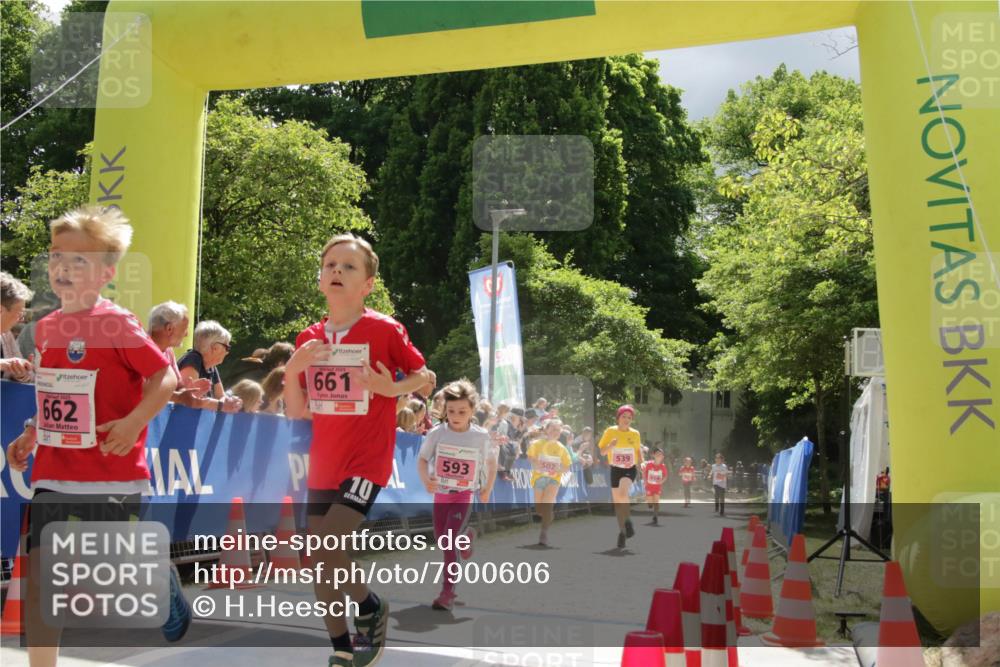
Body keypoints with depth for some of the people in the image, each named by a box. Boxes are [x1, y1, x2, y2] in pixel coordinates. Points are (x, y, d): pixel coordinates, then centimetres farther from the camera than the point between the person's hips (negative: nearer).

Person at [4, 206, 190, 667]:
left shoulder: (117, 324, -11)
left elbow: (166, 377, -11)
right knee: (39, 576, 2)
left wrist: (135, 420, -24)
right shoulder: (46, 328, 9)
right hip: (52, 476, 6)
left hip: (112, 477, -6)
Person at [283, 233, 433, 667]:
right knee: (317, 562, 8)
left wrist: (391, 388, -19)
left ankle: (372, 609, 11)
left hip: (367, 461, -6)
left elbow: (426, 377, 0)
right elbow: (296, 411, 7)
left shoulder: (385, 330, -10)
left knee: (326, 546, -18)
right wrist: (292, 370, -10)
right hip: (323, 466, 6)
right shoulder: (309, 339, 5)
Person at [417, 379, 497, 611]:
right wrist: (425, 479, -22)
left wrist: (487, 489, 1)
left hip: (465, 494, -3)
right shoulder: (437, 433, -10)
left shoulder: (481, 436, -10)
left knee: (449, 541, -15)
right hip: (441, 493, 3)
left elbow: (491, 462, 5)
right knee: (440, 539, 13)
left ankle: (448, 592, -8)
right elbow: (422, 458, -3)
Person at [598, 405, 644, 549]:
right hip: (615, 469, 1)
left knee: (623, 493, -28)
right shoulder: (610, 431, -4)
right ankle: (622, 531, 23)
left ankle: (628, 519, -5)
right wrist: (610, 446, -22)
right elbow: (601, 452, -2)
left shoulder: (635, 433, 1)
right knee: (617, 502, 5)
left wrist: (641, 462, 0)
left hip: (630, 469, -1)